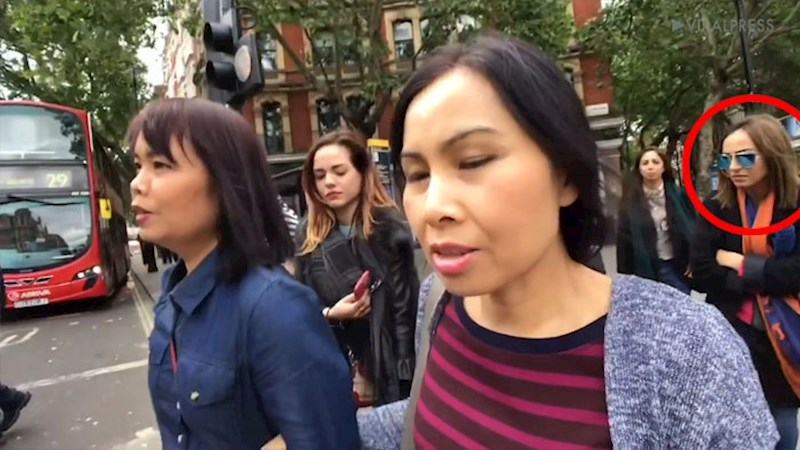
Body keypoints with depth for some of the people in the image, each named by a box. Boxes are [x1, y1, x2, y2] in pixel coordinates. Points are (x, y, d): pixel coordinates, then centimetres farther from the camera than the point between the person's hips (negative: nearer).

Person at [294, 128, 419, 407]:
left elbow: (406, 310, -10)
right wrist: (329, 315, -13)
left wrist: (406, 375, -12)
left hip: (387, 365, -3)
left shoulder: (390, 228, -8)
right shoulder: (307, 236, 4)